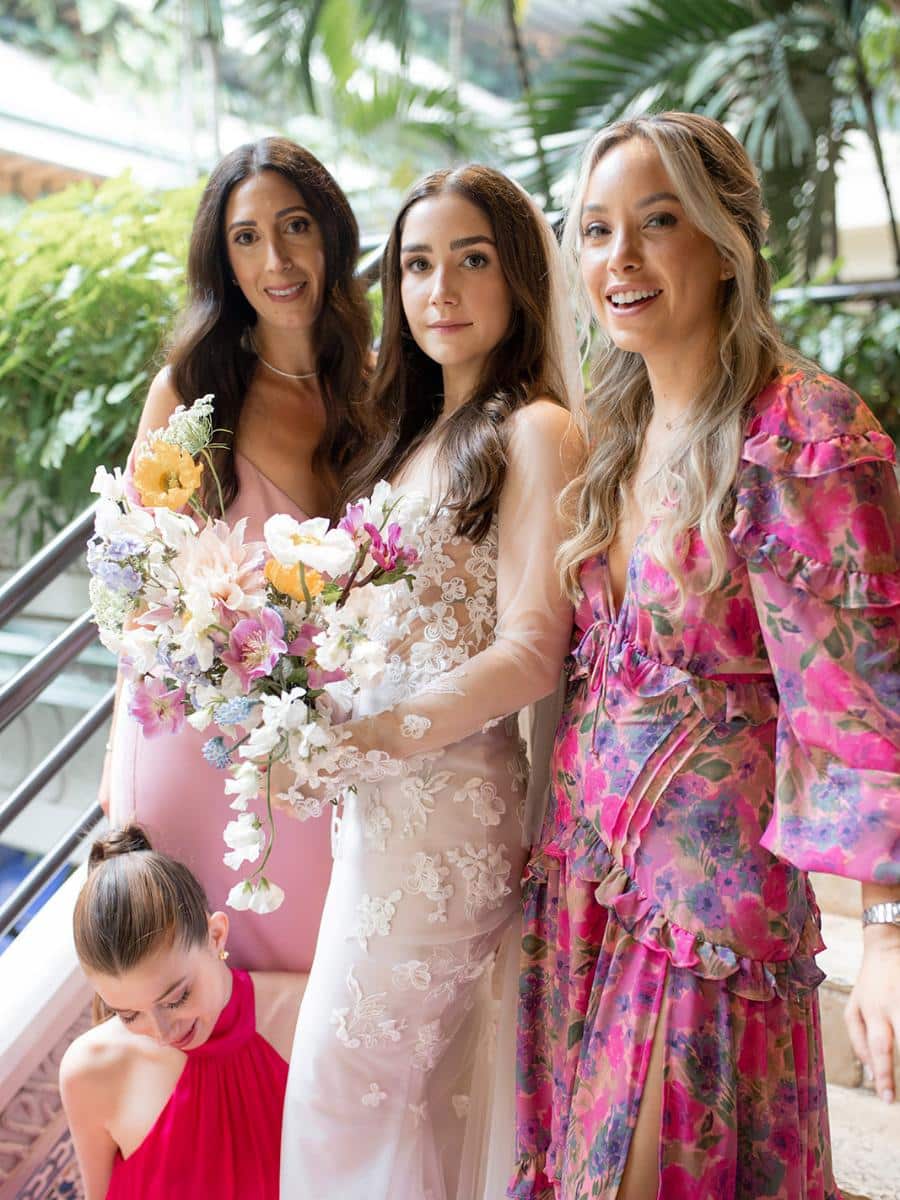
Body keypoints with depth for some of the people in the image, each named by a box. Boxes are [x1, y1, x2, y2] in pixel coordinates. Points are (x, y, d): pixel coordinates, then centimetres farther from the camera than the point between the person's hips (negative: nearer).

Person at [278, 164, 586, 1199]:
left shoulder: (535, 430, -10)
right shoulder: (417, 432, 15)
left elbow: (532, 653, -16)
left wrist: (368, 738, -17)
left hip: (447, 795, -7)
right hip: (380, 793, 7)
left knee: (347, 1089, 4)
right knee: (428, 1092, 18)